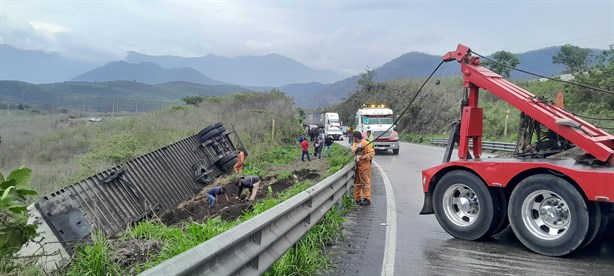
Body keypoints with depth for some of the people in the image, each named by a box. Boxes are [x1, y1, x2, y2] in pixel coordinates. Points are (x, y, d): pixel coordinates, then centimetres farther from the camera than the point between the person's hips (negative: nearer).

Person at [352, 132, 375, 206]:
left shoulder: (366, 144, -12)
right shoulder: (355, 143, 13)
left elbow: (372, 153, -15)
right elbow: (353, 150, -4)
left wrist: (365, 157, -28)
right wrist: (357, 149, -24)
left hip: (364, 166, -8)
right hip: (357, 165, 8)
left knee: (365, 182, -8)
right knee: (357, 183, 13)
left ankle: (367, 199, -6)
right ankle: (357, 199, 21)